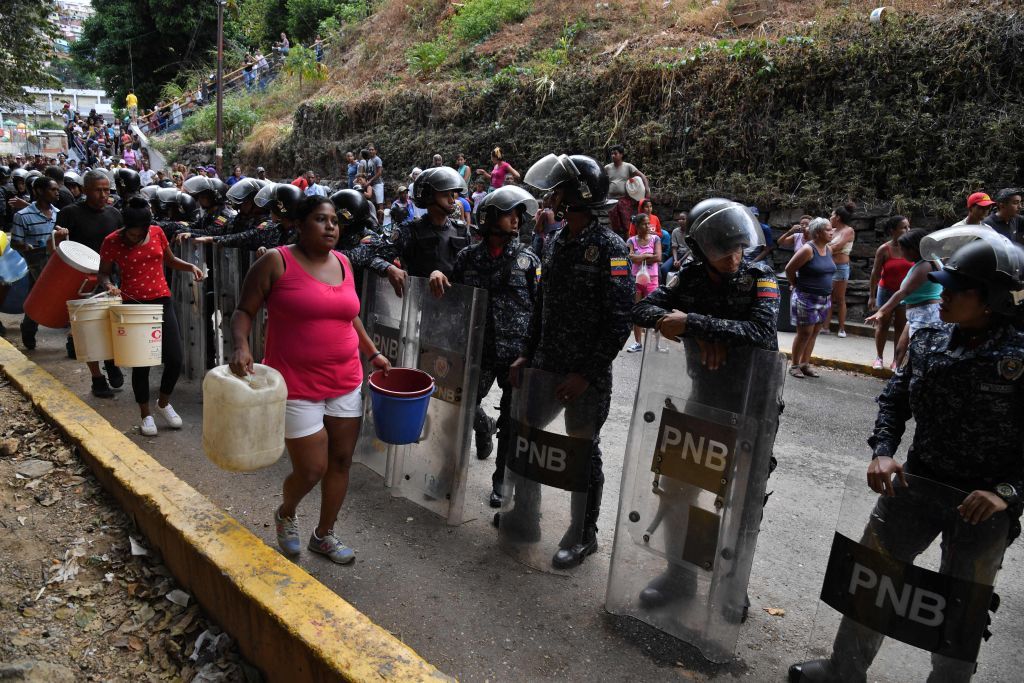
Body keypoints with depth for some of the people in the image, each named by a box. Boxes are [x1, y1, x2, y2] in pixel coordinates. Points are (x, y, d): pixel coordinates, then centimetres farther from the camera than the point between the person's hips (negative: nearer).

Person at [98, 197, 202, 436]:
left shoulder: (157, 232, 1)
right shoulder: (112, 241, -6)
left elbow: (170, 260, 16)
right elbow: (103, 273, 4)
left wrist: (190, 266, -2)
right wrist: (108, 285, -18)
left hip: (162, 300, 3)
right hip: (133, 304, -2)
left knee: (175, 359, -2)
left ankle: (163, 403, 25)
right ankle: (145, 414, 22)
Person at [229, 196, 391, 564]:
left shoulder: (343, 263, 7)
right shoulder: (277, 261, -9)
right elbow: (244, 311, -5)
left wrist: (373, 353, 17)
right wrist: (241, 346, -22)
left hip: (346, 381, 6)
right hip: (298, 385, -5)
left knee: (341, 460, 11)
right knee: (312, 470, -2)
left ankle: (324, 534, 32)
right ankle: (286, 513, 34)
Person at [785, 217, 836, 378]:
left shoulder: (829, 249, 8)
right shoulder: (808, 249, -16)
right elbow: (789, 269, -12)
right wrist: (795, 285, 2)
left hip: (824, 298, 7)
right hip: (806, 298, -7)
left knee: (814, 333, 10)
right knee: (804, 332, -3)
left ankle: (805, 364, 18)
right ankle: (795, 365, 7)